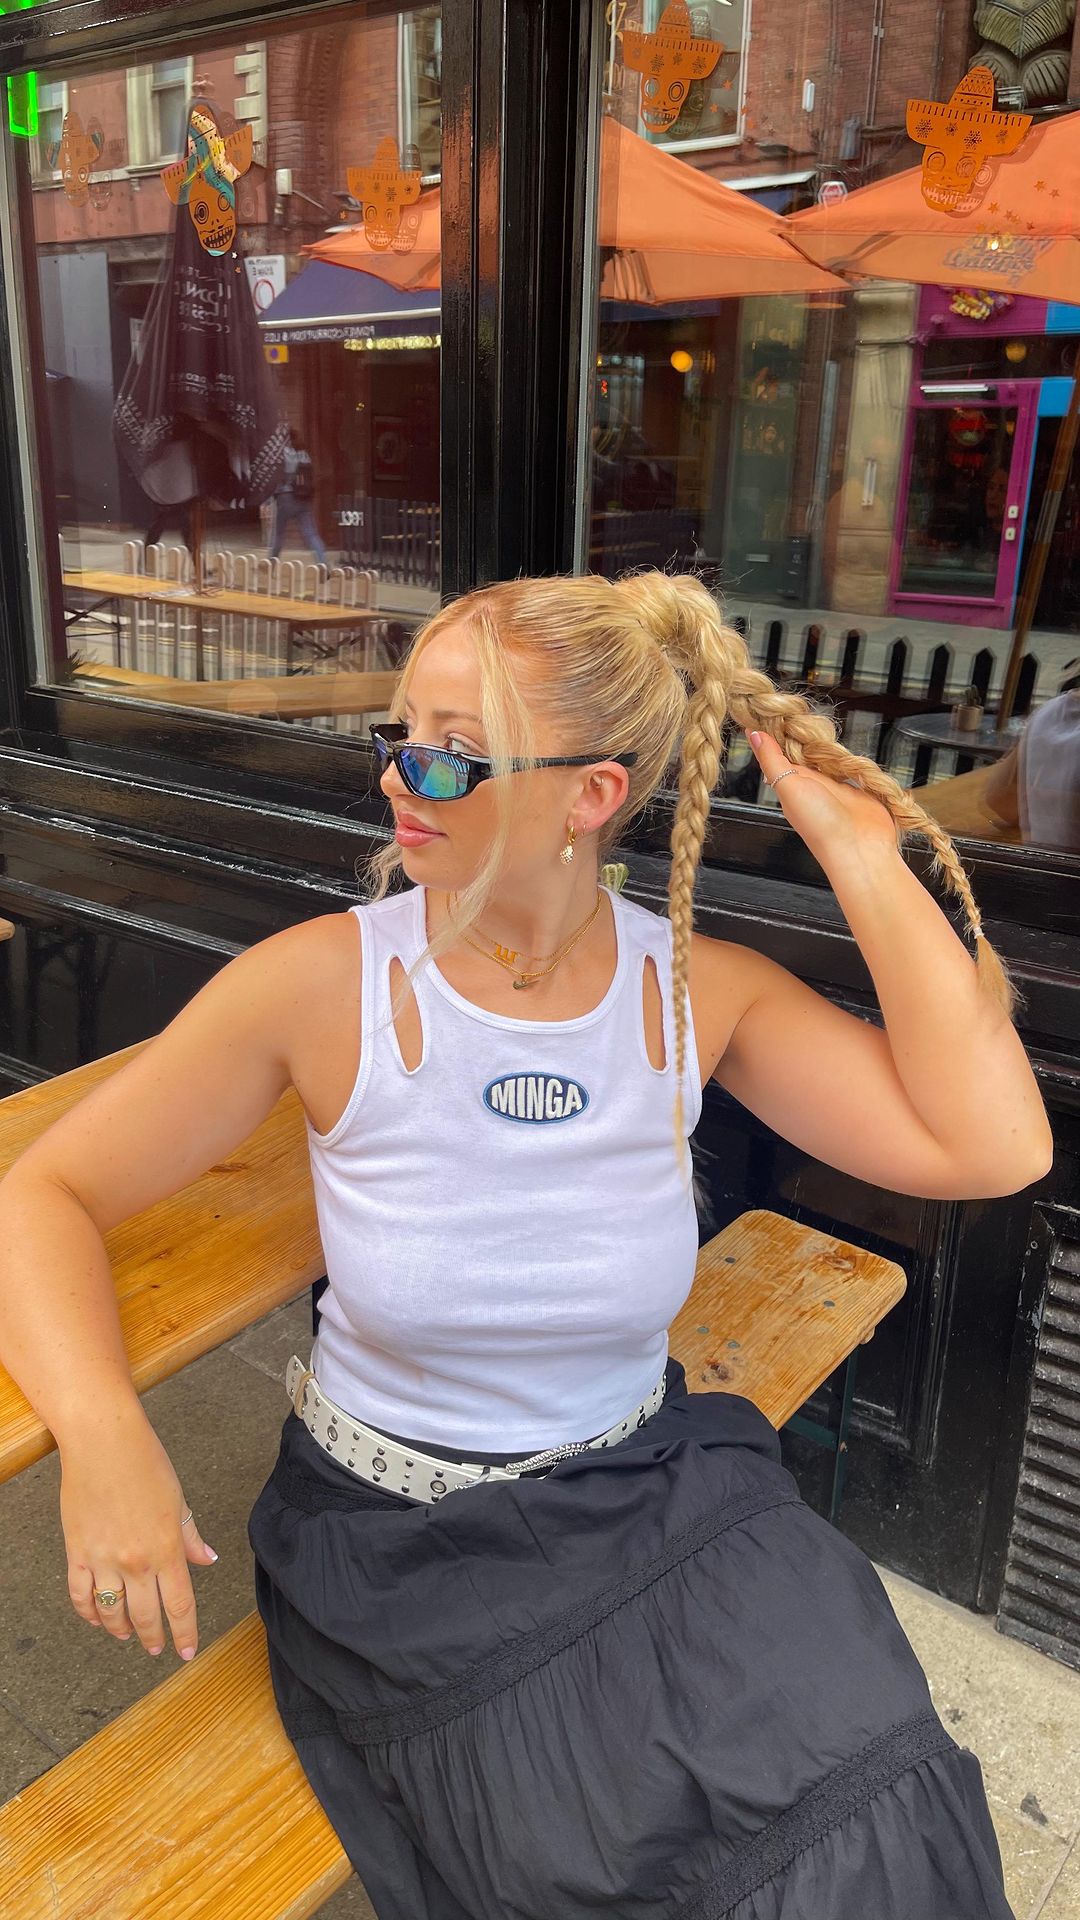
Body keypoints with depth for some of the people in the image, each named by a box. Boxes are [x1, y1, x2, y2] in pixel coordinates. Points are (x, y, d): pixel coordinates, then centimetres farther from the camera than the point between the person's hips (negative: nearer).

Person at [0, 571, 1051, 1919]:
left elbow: (992, 1148, -17)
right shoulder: (322, 984, -14)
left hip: (652, 1489, 2)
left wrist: (863, 860, -16)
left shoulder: (700, 992, -8)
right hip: (394, 1529, -2)